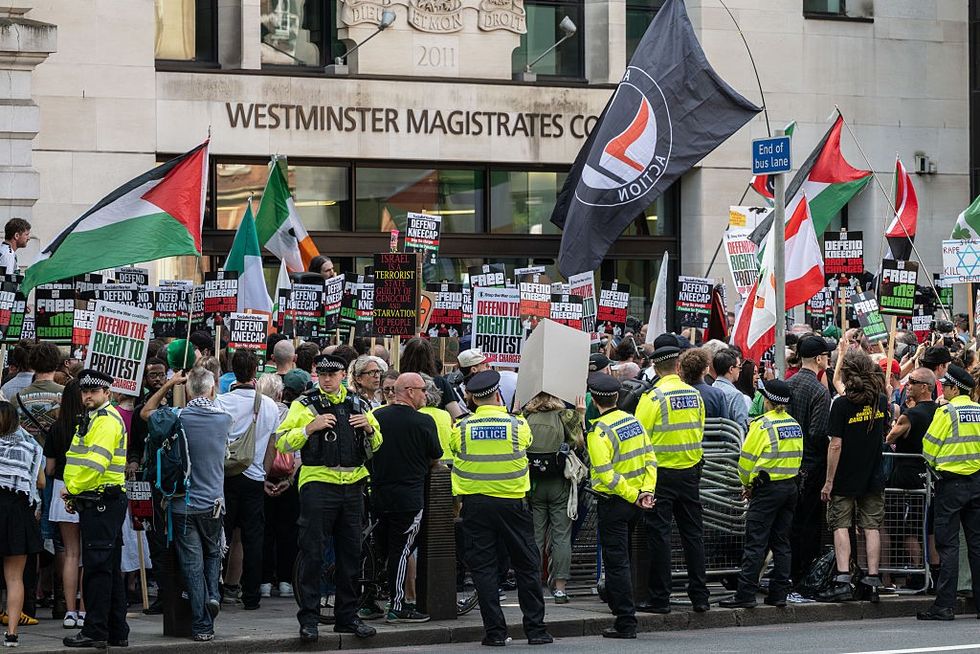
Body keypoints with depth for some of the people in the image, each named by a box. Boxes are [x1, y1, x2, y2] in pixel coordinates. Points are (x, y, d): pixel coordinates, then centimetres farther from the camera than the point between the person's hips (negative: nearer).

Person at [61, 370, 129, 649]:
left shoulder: (107, 420, -12)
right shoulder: (93, 419, 21)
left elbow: (95, 463, -22)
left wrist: (73, 489, -12)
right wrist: (76, 495, 14)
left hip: (102, 503, -11)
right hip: (96, 503, 11)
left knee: (97, 567, -8)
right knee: (110, 569, 12)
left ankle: (95, 631, -6)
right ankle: (117, 632, 16)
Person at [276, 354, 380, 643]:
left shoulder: (357, 404, 12)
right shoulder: (305, 405, -1)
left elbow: (376, 445, 21)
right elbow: (282, 442, -8)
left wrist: (368, 428, 0)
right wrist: (310, 428, -21)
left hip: (352, 486, 5)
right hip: (318, 484, -5)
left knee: (350, 554, 10)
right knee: (312, 554, -3)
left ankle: (347, 616, 20)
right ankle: (308, 619, 1)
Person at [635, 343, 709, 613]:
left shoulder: (653, 397, -12)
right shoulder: (694, 395, 4)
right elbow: (699, 433, 12)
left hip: (661, 472, -5)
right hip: (690, 471, 5)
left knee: (659, 533, 0)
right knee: (693, 533, 10)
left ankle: (660, 598, 0)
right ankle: (699, 596, 12)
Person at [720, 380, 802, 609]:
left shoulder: (762, 424, -12)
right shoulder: (795, 425, 9)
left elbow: (747, 458, -11)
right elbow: (797, 457, 13)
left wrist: (748, 484, 7)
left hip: (767, 489, -7)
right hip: (790, 487, 7)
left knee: (755, 543, -6)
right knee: (782, 543, 11)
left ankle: (746, 595, -8)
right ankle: (779, 594, 10)